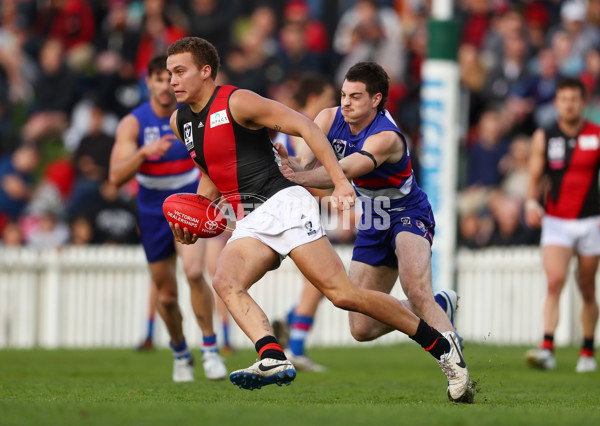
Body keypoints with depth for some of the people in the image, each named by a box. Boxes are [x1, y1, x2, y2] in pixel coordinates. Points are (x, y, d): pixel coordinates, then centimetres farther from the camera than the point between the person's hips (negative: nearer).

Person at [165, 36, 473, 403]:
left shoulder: (237, 102, -7)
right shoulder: (180, 121, 16)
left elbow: (304, 125, -9)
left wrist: (340, 181, -19)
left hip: (283, 204, -7)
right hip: (249, 223, 7)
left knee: (342, 294, -15)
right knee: (226, 282, -24)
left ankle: (442, 347, -4)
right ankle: (273, 359, -41)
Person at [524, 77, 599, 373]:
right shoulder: (543, 138, 3)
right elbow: (535, 178, 9)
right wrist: (531, 203, -11)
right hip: (555, 223, 0)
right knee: (554, 282, -18)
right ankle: (547, 349, -25)